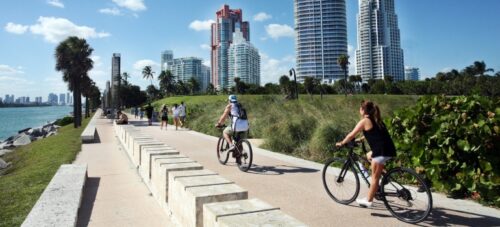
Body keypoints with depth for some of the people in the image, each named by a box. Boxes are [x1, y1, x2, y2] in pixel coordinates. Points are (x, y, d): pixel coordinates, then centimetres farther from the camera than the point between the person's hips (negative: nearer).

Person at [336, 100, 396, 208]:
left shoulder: (364, 121, -5)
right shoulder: (375, 120, 19)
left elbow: (351, 135, -1)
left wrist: (341, 143, 12)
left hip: (382, 151, -8)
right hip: (388, 149, 8)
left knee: (375, 177, 1)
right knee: (369, 155, 31)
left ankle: (368, 201, 11)